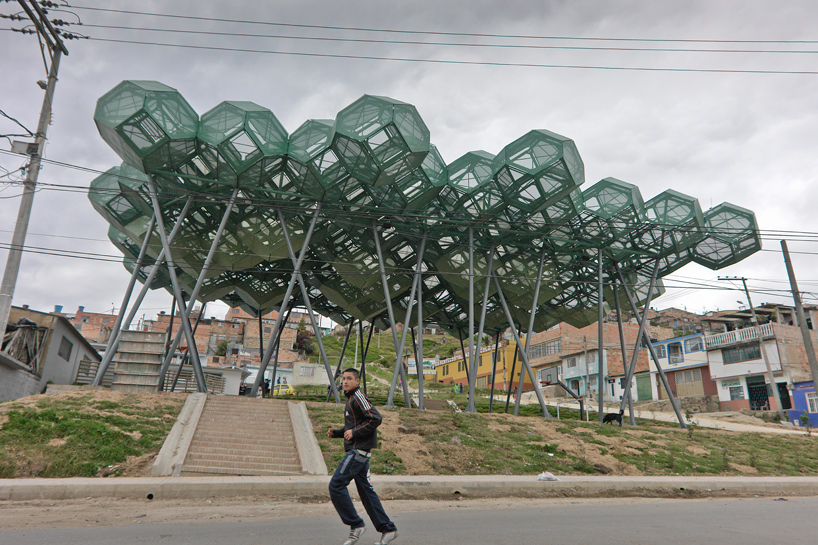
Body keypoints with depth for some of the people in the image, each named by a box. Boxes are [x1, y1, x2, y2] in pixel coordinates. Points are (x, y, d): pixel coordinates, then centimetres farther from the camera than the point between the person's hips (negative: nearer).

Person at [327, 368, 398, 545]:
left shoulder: (358, 396, -11)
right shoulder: (351, 399, 18)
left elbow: (375, 418, -21)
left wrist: (354, 432, -19)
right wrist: (336, 433, 11)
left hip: (359, 450, -10)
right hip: (356, 450, 10)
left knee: (336, 484, -9)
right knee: (365, 490, 11)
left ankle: (355, 525, -1)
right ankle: (388, 529, 16)